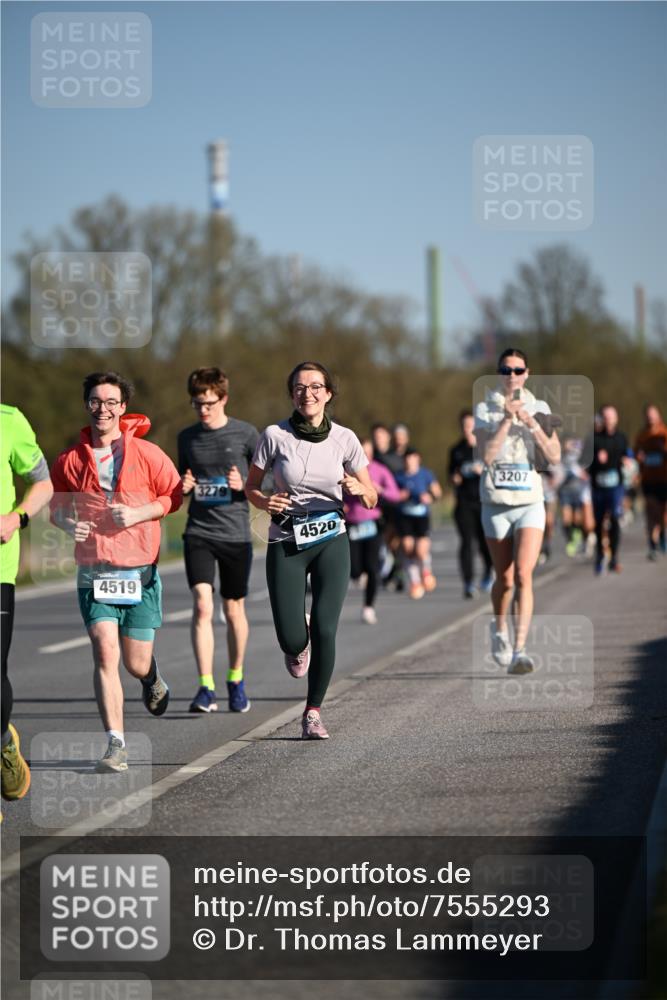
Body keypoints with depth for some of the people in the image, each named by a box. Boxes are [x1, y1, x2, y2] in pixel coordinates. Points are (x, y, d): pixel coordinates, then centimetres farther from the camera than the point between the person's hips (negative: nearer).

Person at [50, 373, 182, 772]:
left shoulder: (147, 454, -2)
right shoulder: (70, 460, 3)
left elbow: (174, 495, 4)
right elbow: (57, 504, 15)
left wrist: (139, 513, -11)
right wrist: (68, 522, -7)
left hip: (140, 571, -1)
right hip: (93, 571, 1)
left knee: (136, 663, 5)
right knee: (105, 652, -15)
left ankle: (152, 679, 45)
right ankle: (116, 746, -14)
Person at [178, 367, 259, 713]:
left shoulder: (245, 434, -1)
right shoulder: (187, 437, 7)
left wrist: (244, 486, -14)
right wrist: (182, 487, -4)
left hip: (235, 532, -1)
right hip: (198, 532, 1)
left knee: (233, 610, 9)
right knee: (202, 606, -13)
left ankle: (236, 681, 28)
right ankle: (206, 688, -15)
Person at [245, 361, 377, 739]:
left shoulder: (344, 439, -2)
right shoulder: (275, 436, -6)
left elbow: (372, 498, 5)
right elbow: (251, 487, 6)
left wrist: (359, 489, -17)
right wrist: (266, 502, -16)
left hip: (331, 543, 0)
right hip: (286, 545, 0)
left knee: (324, 631, -11)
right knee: (292, 639, -7)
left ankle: (314, 712, 7)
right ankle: (299, 645, 33)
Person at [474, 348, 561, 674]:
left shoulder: (539, 409, 5)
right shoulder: (485, 409, 0)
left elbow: (554, 456, -3)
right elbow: (486, 455, -12)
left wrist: (531, 424, -13)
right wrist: (506, 420, -18)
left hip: (530, 503, 0)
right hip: (495, 503, 0)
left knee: (523, 576, -15)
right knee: (504, 579, 8)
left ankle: (519, 650, -18)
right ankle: (499, 629, 38)